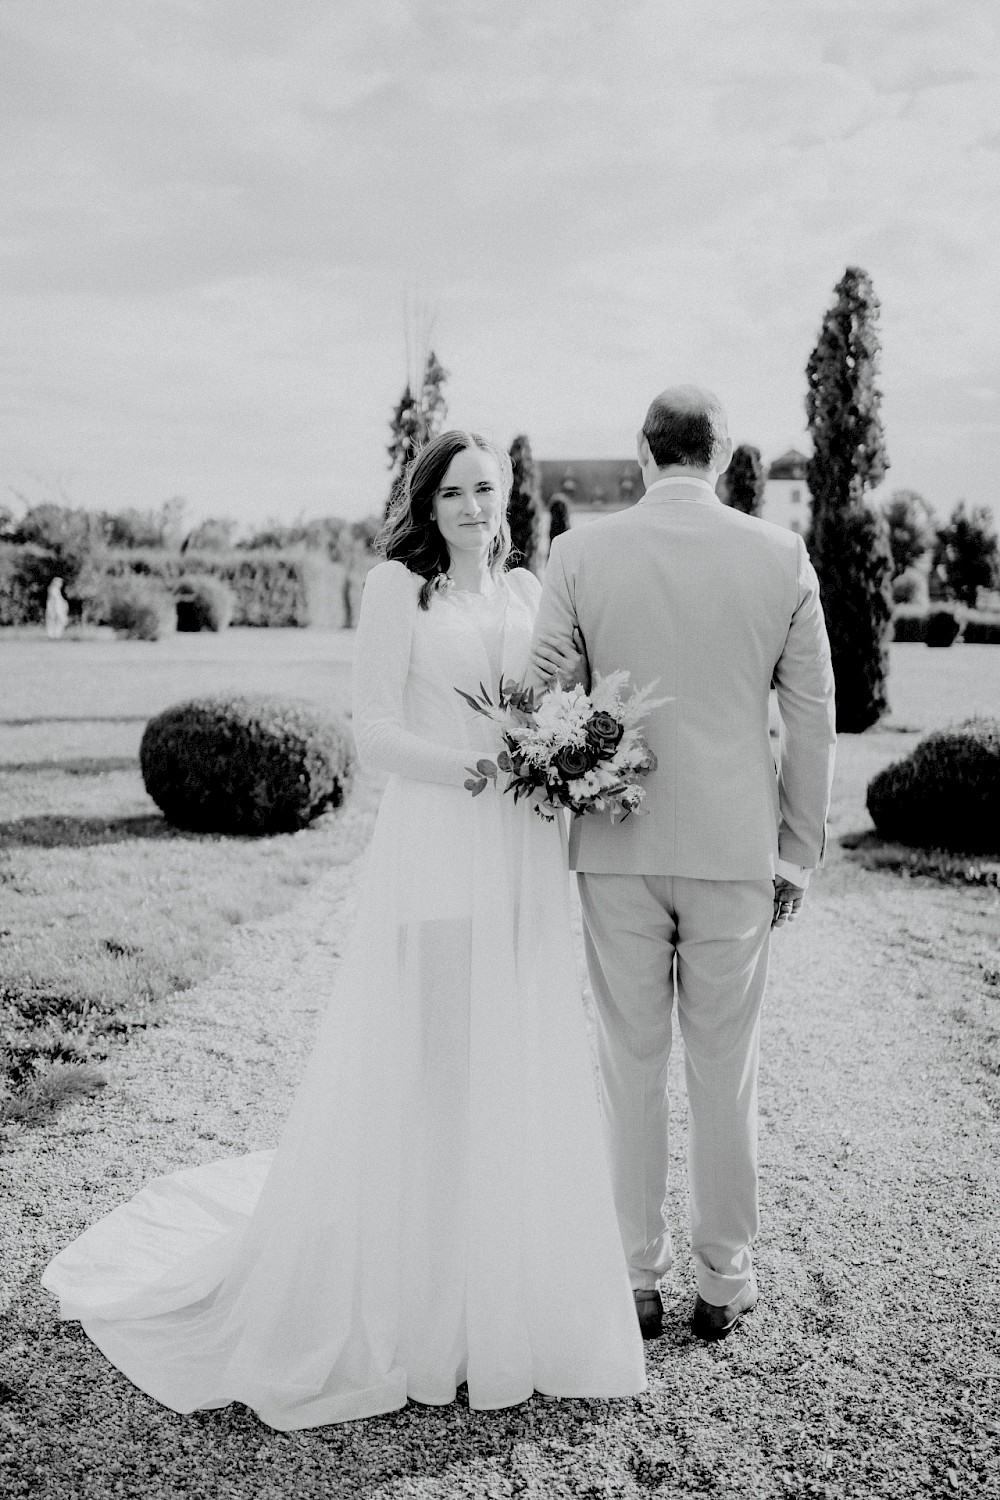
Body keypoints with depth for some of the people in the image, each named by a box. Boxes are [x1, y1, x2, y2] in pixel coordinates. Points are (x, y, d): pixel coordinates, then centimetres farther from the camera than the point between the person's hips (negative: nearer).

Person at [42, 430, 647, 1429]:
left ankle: (505, 1302, 30)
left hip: (522, 870, 5)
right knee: (415, 1082, 3)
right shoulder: (398, 585, -2)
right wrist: (490, 769, -18)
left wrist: (569, 694, -2)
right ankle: (397, 1306, 22)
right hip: (433, 859, -5)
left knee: (516, 1090, 11)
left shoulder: (526, 591, 14)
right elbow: (374, 734, -9)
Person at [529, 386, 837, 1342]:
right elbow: (812, 717, 1)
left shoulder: (580, 553, -4)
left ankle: (635, 1279, 22)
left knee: (628, 1065, 11)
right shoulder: (782, 556, -2)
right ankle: (724, 1281, 24)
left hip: (617, 844, 0)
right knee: (724, 1070, 11)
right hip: (735, 846, 1)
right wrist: (798, 851, 9)